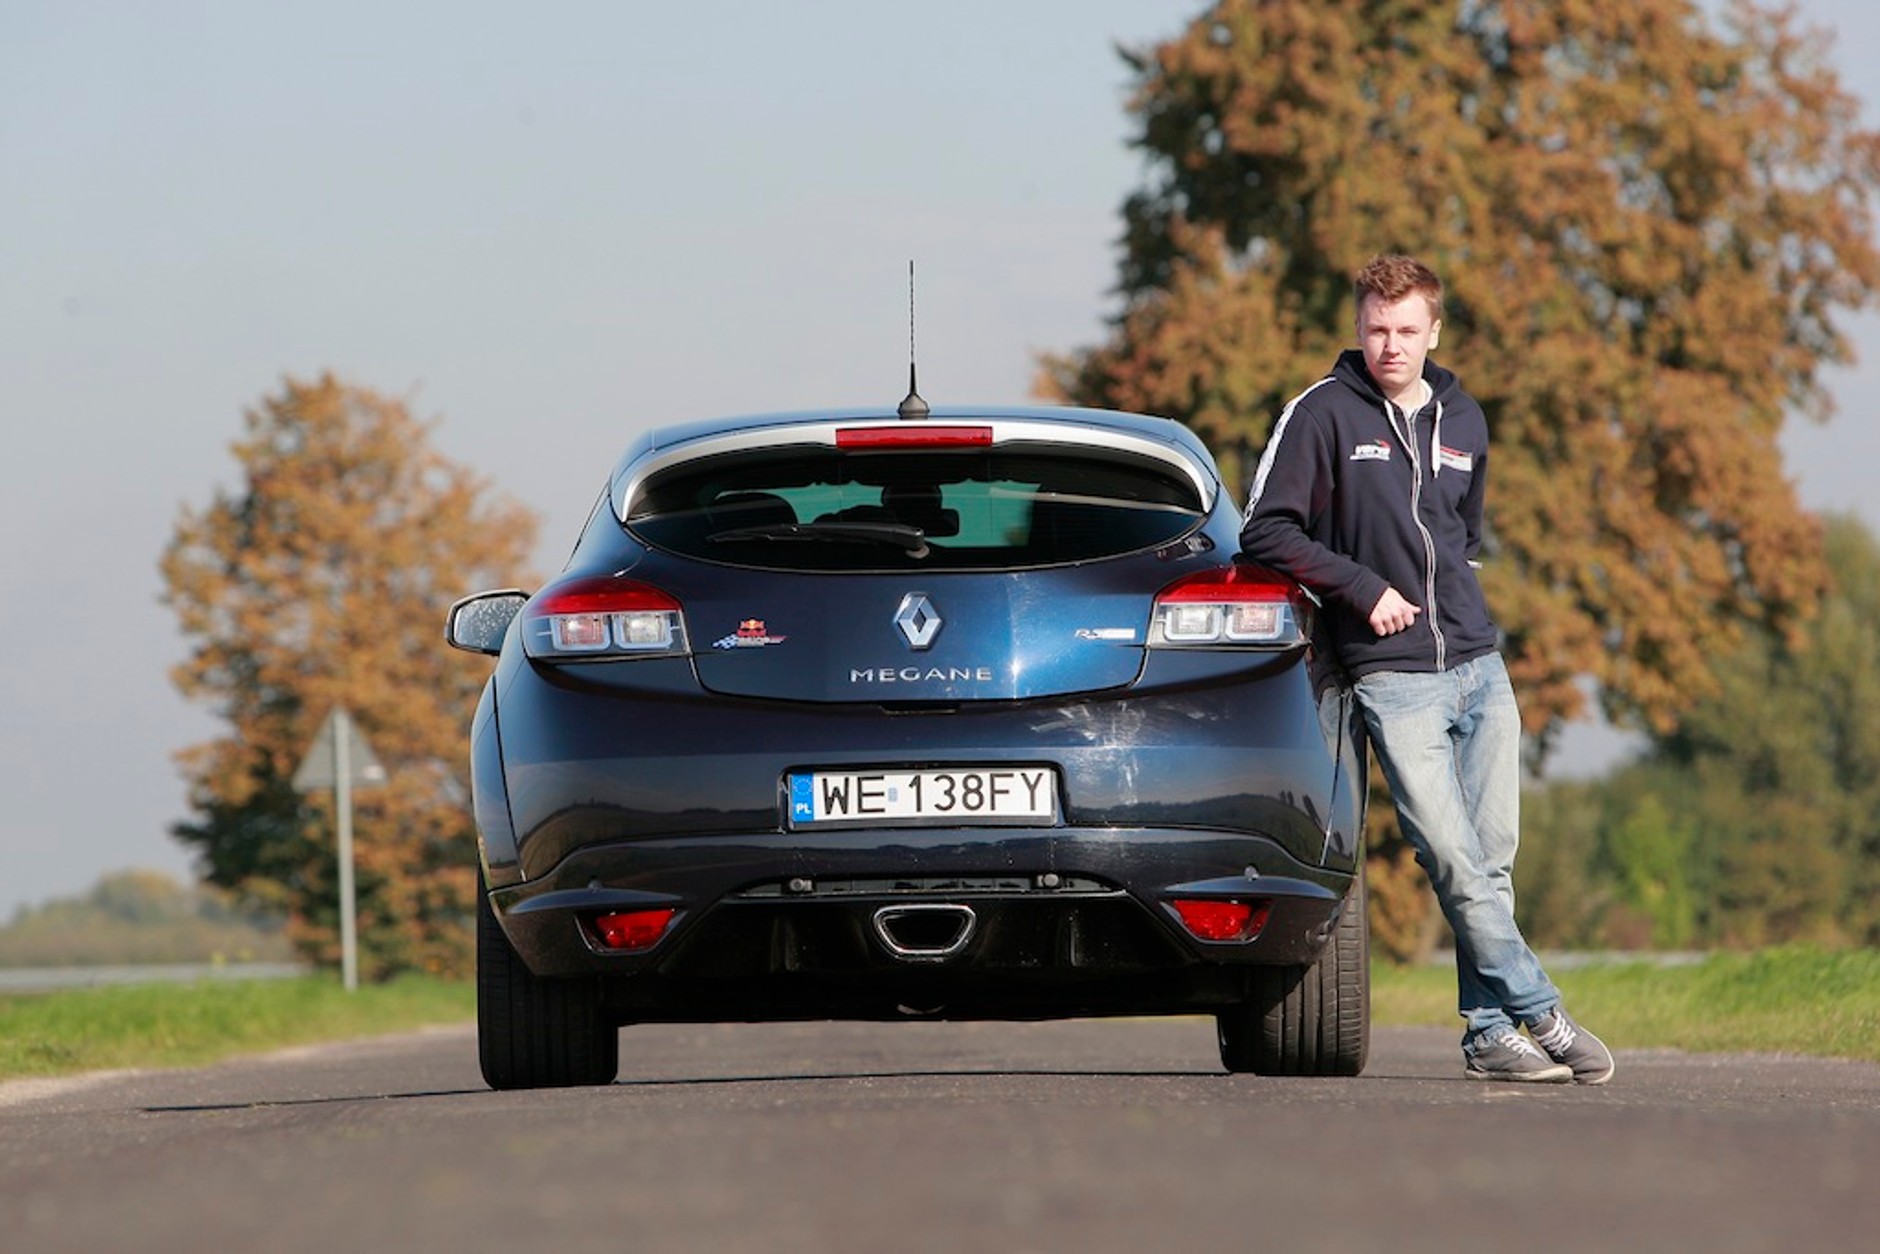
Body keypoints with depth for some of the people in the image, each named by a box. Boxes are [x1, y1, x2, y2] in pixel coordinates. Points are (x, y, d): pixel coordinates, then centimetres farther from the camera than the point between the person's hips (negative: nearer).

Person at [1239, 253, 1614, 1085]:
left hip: (1479, 665, 5)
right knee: (1454, 862, -12)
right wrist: (1363, 588, -11)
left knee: (1492, 860, 1)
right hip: (1392, 677, -5)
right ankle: (1541, 1016, -6)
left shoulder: (1463, 422, 15)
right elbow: (1266, 531, -5)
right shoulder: (1323, 414, -1)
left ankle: (1490, 1031, 6)